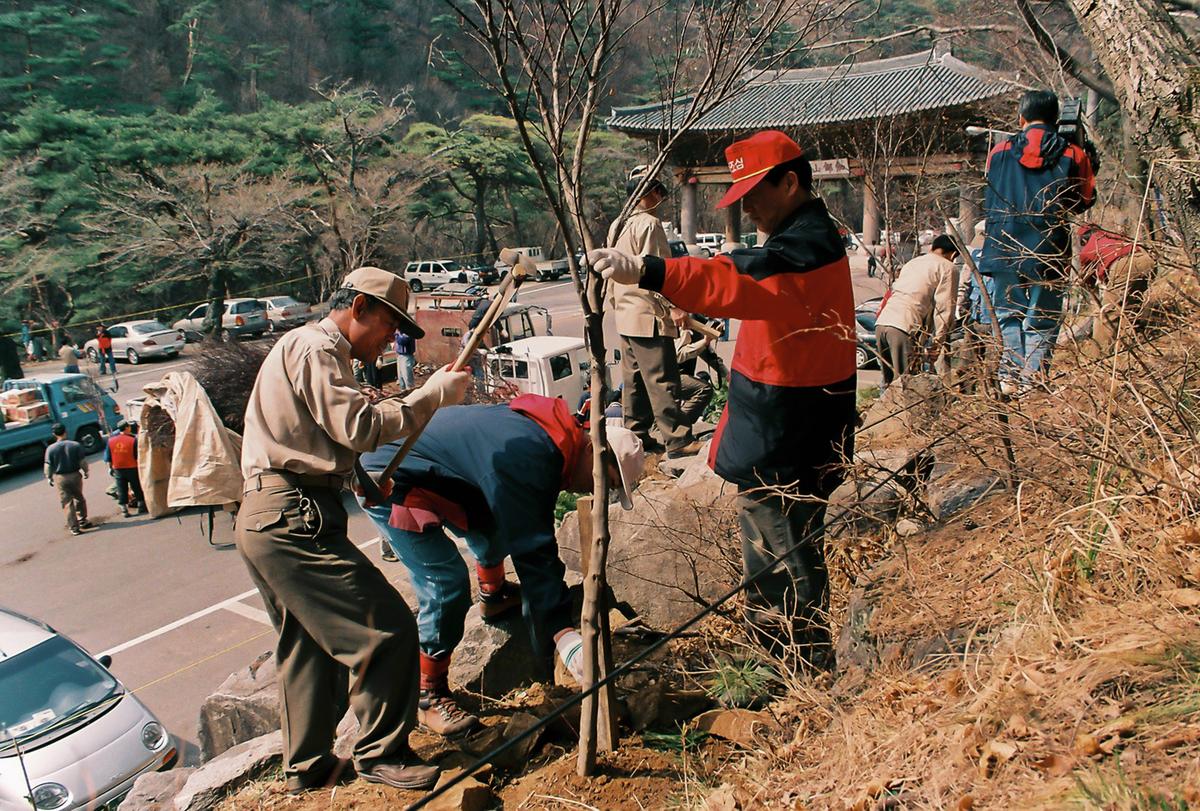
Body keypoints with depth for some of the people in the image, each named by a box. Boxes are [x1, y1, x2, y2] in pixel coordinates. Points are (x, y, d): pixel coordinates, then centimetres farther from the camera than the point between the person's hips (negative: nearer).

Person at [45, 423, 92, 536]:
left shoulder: (51, 449, -9)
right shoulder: (76, 445, -8)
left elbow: (48, 466, -4)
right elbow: (83, 462, -3)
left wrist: (49, 478, 11)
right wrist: (85, 472, 14)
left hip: (60, 478, -1)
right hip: (75, 475, 1)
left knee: (67, 503, 5)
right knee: (79, 499, 21)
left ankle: (74, 527, 6)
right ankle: (82, 520, 28)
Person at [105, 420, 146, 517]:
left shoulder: (110, 440, -1)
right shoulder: (133, 440, -12)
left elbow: (108, 457, 5)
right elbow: (138, 457, -8)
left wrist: (110, 467, 15)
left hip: (118, 469, 3)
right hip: (132, 469, -3)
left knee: (121, 490, 8)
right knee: (137, 488, 11)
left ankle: (124, 510, 9)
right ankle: (141, 506, 18)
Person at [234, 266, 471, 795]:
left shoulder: (306, 348, 26)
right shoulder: (315, 346, -8)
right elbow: (359, 426, -18)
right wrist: (433, 395, -12)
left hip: (263, 519, 11)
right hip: (294, 517, -11)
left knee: (307, 646, 19)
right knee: (386, 629, -9)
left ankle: (308, 767, 29)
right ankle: (380, 753, 3)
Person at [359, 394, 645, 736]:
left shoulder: (557, 436, -1)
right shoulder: (527, 458, -31)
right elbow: (531, 551, -33)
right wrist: (564, 635, -33)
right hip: (390, 482, -10)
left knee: (494, 522, 23)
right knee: (447, 583, -14)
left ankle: (493, 596, 49)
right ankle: (430, 695, 2)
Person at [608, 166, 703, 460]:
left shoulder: (617, 226, 15)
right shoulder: (649, 224, -13)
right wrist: (674, 306, -18)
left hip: (625, 316, 10)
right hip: (648, 316, -9)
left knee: (633, 379, 13)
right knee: (662, 381, -7)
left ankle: (637, 435, 20)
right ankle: (677, 440, -4)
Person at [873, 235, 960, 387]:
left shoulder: (912, 262, 29)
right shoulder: (949, 268, 7)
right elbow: (944, 307, -1)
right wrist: (939, 341, 2)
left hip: (881, 322, 7)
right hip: (905, 327, -7)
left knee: (889, 382, 15)